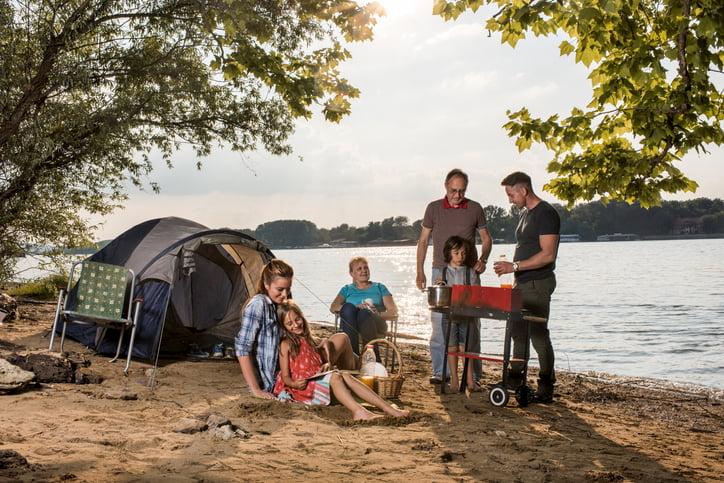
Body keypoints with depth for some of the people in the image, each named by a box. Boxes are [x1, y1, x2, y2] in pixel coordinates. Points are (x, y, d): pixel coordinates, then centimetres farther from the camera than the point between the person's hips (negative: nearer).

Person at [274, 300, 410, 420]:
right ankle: (358, 412, -50)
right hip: (303, 388, -6)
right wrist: (294, 384, -25)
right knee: (335, 376, -28)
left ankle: (390, 409, -26)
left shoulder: (307, 340, 20)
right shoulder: (286, 344, -1)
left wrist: (325, 366, -1)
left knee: (345, 376, -16)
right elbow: (285, 376, -4)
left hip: (317, 380, 6)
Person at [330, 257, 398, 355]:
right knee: (348, 307, -32)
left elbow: (393, 312, 12)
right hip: (351, 327, 1)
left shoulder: (379, 287, 25)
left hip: (376, 326, -1)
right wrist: (355, 308, -12)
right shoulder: (347, 289, 26)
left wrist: (379, 315, -12)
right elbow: (333, 307, 7)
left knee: (365, 312, -35)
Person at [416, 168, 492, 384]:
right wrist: (420, 271, 1)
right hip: (441, 271, 0)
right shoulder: (434, 208, 3)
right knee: (439, 322, -1)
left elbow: (486, 238, 12)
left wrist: (483, 259, -7)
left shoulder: (475, 209, 3)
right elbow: (423, 240, 7)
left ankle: (474, 374, 8)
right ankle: (439, 372, 7)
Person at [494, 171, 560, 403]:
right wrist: (510, 268, 10)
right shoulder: (525, 214, 16)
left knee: (538, 334, -5)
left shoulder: (546, 214, -13)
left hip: (537, 284, -9)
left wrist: (514, 266, -21)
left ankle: (546, 389, 3)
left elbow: (548, 255, -20)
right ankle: (515, 379, 22)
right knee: (518, 331, 13)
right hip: (522, 283, 9)